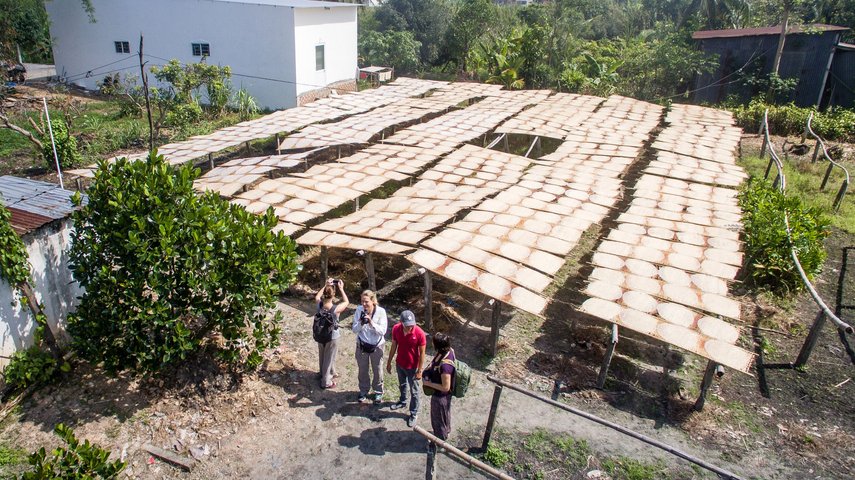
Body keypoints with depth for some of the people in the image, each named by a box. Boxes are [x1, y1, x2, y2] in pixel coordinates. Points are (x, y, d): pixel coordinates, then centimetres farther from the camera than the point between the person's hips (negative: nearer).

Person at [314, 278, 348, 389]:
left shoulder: (319, 305, -19)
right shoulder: (336, 309, -29)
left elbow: (317, 296, 6)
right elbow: (346, 302, -9)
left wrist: (326, 285, 4)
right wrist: (341, 289, -8)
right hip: (332, 337, -5)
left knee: (322, 356, 25)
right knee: (329, 358, 13)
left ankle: (329, 374, 50)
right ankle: (326, 382, 27)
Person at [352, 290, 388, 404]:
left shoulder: (381, 311, -19)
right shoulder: (359, 310, -14)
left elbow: (383, 331, -20)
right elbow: (355, 330, -10)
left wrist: (371, 322, -34)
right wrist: (361, 323, -31)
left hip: (377, 345, -2)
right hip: (362, 345, 2)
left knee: (377, 370, 14)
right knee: (362, 370, 17)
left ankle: (378, 392, 36)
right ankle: (363, 391, 40)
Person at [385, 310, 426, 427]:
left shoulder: (419, 333, -30)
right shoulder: (396, 329, -19)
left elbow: (422, 353, -18)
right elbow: (394, 346, -3)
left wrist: (420, 370, -13)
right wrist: (389, 362, 5)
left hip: (412, 367, -4)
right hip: (399, 364, 4)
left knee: (414, 391, 14)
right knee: (402, 385, 29)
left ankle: (414, 414, 33)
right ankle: (402, 401, 55)